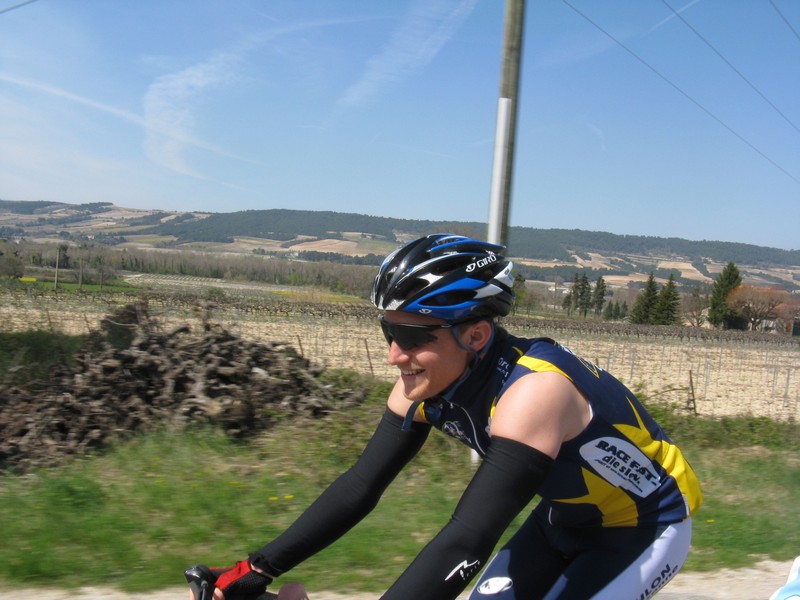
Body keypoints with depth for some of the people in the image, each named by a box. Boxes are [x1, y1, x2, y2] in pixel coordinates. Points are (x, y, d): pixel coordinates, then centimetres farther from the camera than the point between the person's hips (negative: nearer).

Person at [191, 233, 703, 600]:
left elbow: (467, 542, -44)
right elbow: (360, 486, -11)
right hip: (570, 517, 7)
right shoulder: (428, 384, -15)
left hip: (647, 525, -6)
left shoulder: (531, 391, -37)